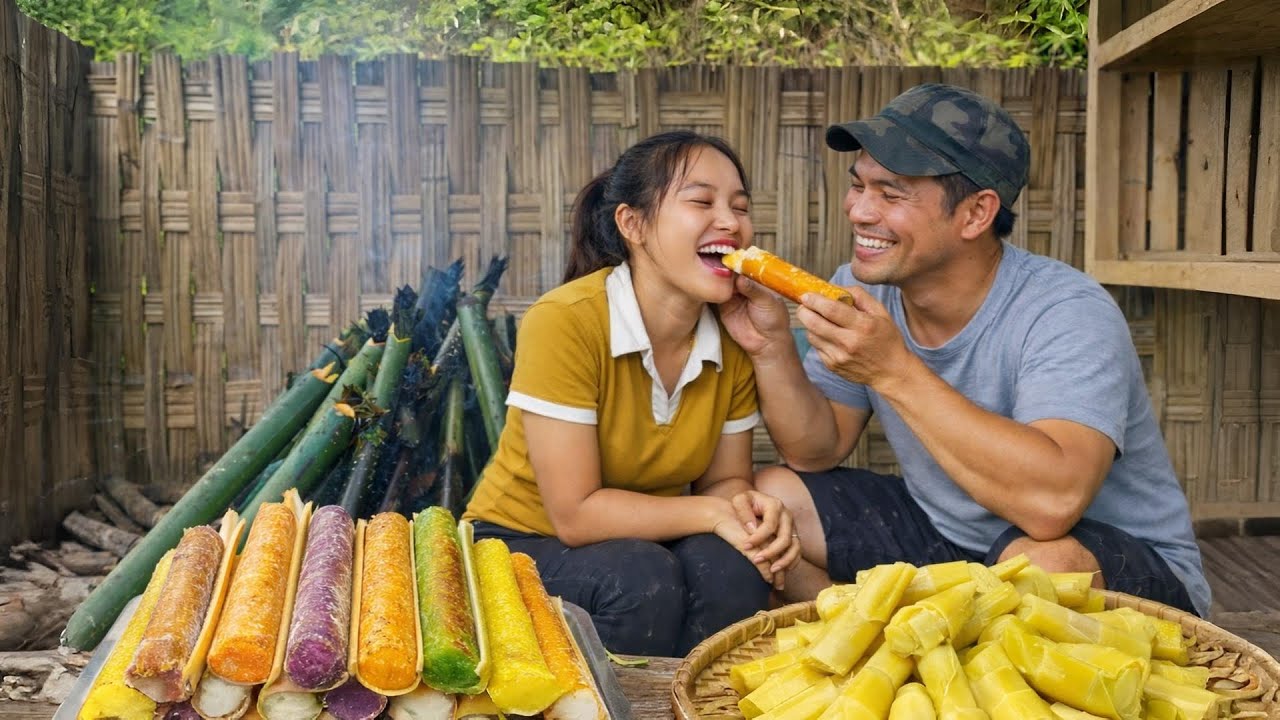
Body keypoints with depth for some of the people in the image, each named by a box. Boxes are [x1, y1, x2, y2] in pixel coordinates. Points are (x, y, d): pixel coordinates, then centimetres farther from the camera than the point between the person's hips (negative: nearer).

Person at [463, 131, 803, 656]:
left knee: (731, 568, -25)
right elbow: (575, 515, -23)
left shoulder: (733, 336, -8)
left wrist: (753, 513, -21)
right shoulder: (565, 322, -24)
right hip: (524, 545, -4)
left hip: (646, 544, 4)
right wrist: (711, 514, -24)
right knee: (641, 579, -31)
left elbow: (724, 480, 1)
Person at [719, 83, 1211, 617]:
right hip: (944, 536, 6)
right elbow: (818, 452, -2)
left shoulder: (1066, 314, -25)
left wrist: (893, 369, -40)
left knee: (1041, 561, -38)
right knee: (767, 498, -5)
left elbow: (1054, 501, -41)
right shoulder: (859, 288, -5)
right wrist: (772, 350, -20)